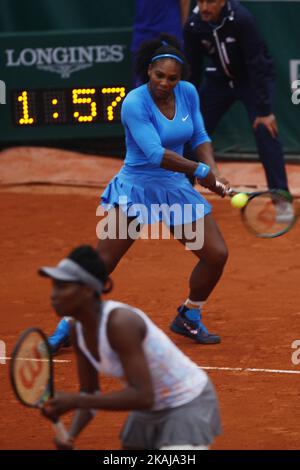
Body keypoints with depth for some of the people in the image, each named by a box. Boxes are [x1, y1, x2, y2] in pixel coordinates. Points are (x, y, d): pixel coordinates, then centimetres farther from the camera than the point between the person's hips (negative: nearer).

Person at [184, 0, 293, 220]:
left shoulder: (241, 20, -31)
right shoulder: (193, 25, -17)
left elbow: (257, 65, -31)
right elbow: (192, 70, -6)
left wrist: (264, 110, -32)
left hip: (254, 78, -5)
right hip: (219, 78, 5)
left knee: (265, 130, -21)